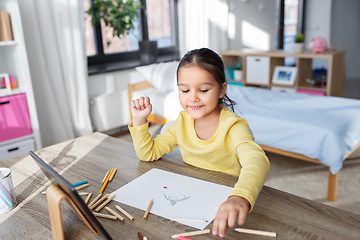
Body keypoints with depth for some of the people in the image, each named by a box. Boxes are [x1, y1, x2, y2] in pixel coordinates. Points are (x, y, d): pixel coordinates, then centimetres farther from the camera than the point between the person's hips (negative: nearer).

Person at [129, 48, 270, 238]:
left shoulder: (233, 126, -18)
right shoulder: (183, 121, 0)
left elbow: (257, 161, -38)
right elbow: (148, 153, 7)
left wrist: (240, 198, -58)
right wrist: (139, 120, -8)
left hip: (223, 204, -4)